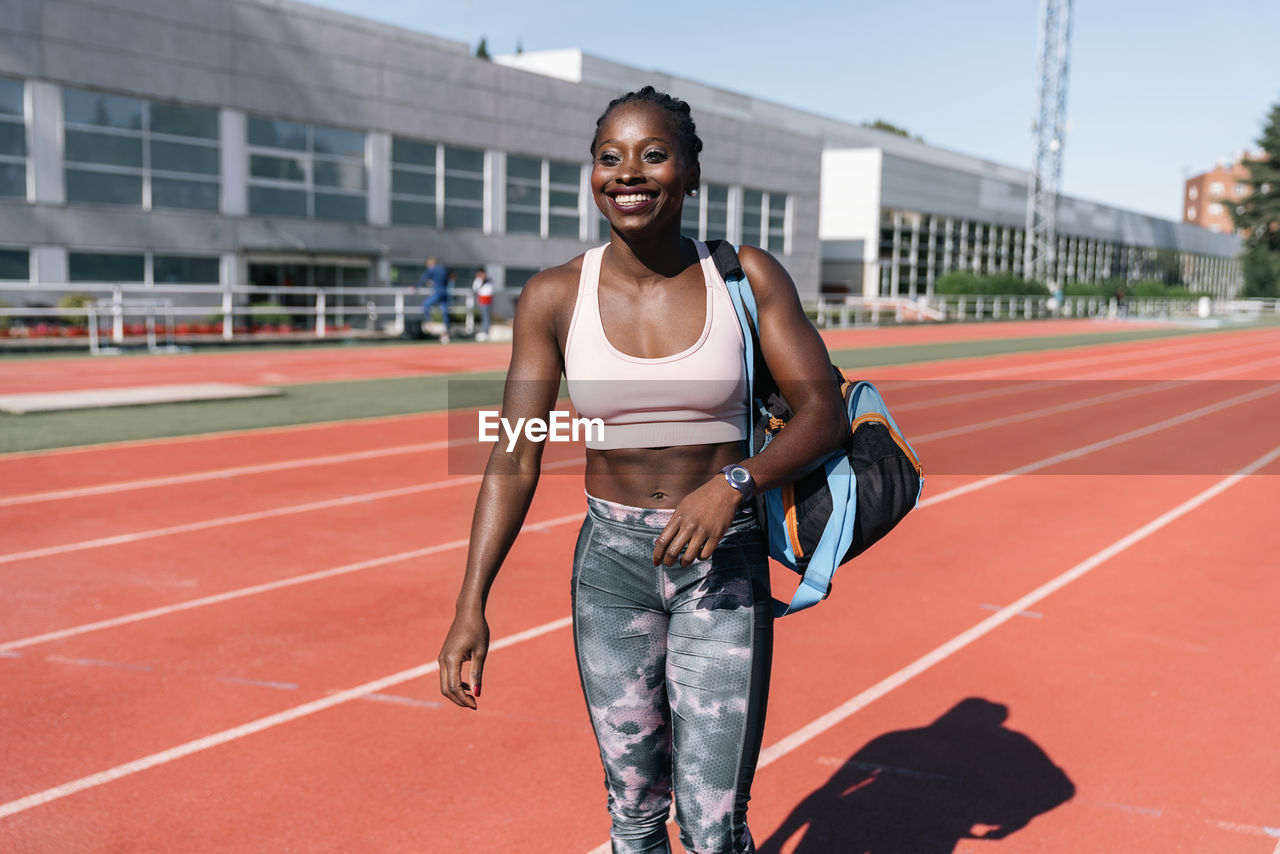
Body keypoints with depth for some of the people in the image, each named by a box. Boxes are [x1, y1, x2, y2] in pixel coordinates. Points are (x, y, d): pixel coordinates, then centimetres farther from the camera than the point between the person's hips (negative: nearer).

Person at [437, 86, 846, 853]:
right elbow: (515, 460, -5)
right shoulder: (555, 298, -4)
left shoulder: (748, 278, -6)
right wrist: (472, 604, -12)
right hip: (611, 563, 2)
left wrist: (733, 483, -25)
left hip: (725, 565, -1)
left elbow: (825, 413, -7)